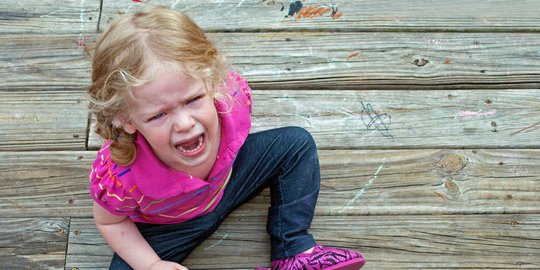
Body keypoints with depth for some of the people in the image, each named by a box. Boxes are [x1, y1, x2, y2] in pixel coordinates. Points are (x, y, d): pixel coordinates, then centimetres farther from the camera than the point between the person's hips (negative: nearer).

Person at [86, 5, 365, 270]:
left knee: (296, 143, -4)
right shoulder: (119, 177, -39)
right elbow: (108, 221, -16)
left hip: (226, 178, 3)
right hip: (168, 226, -2)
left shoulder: (232, 94, -34)